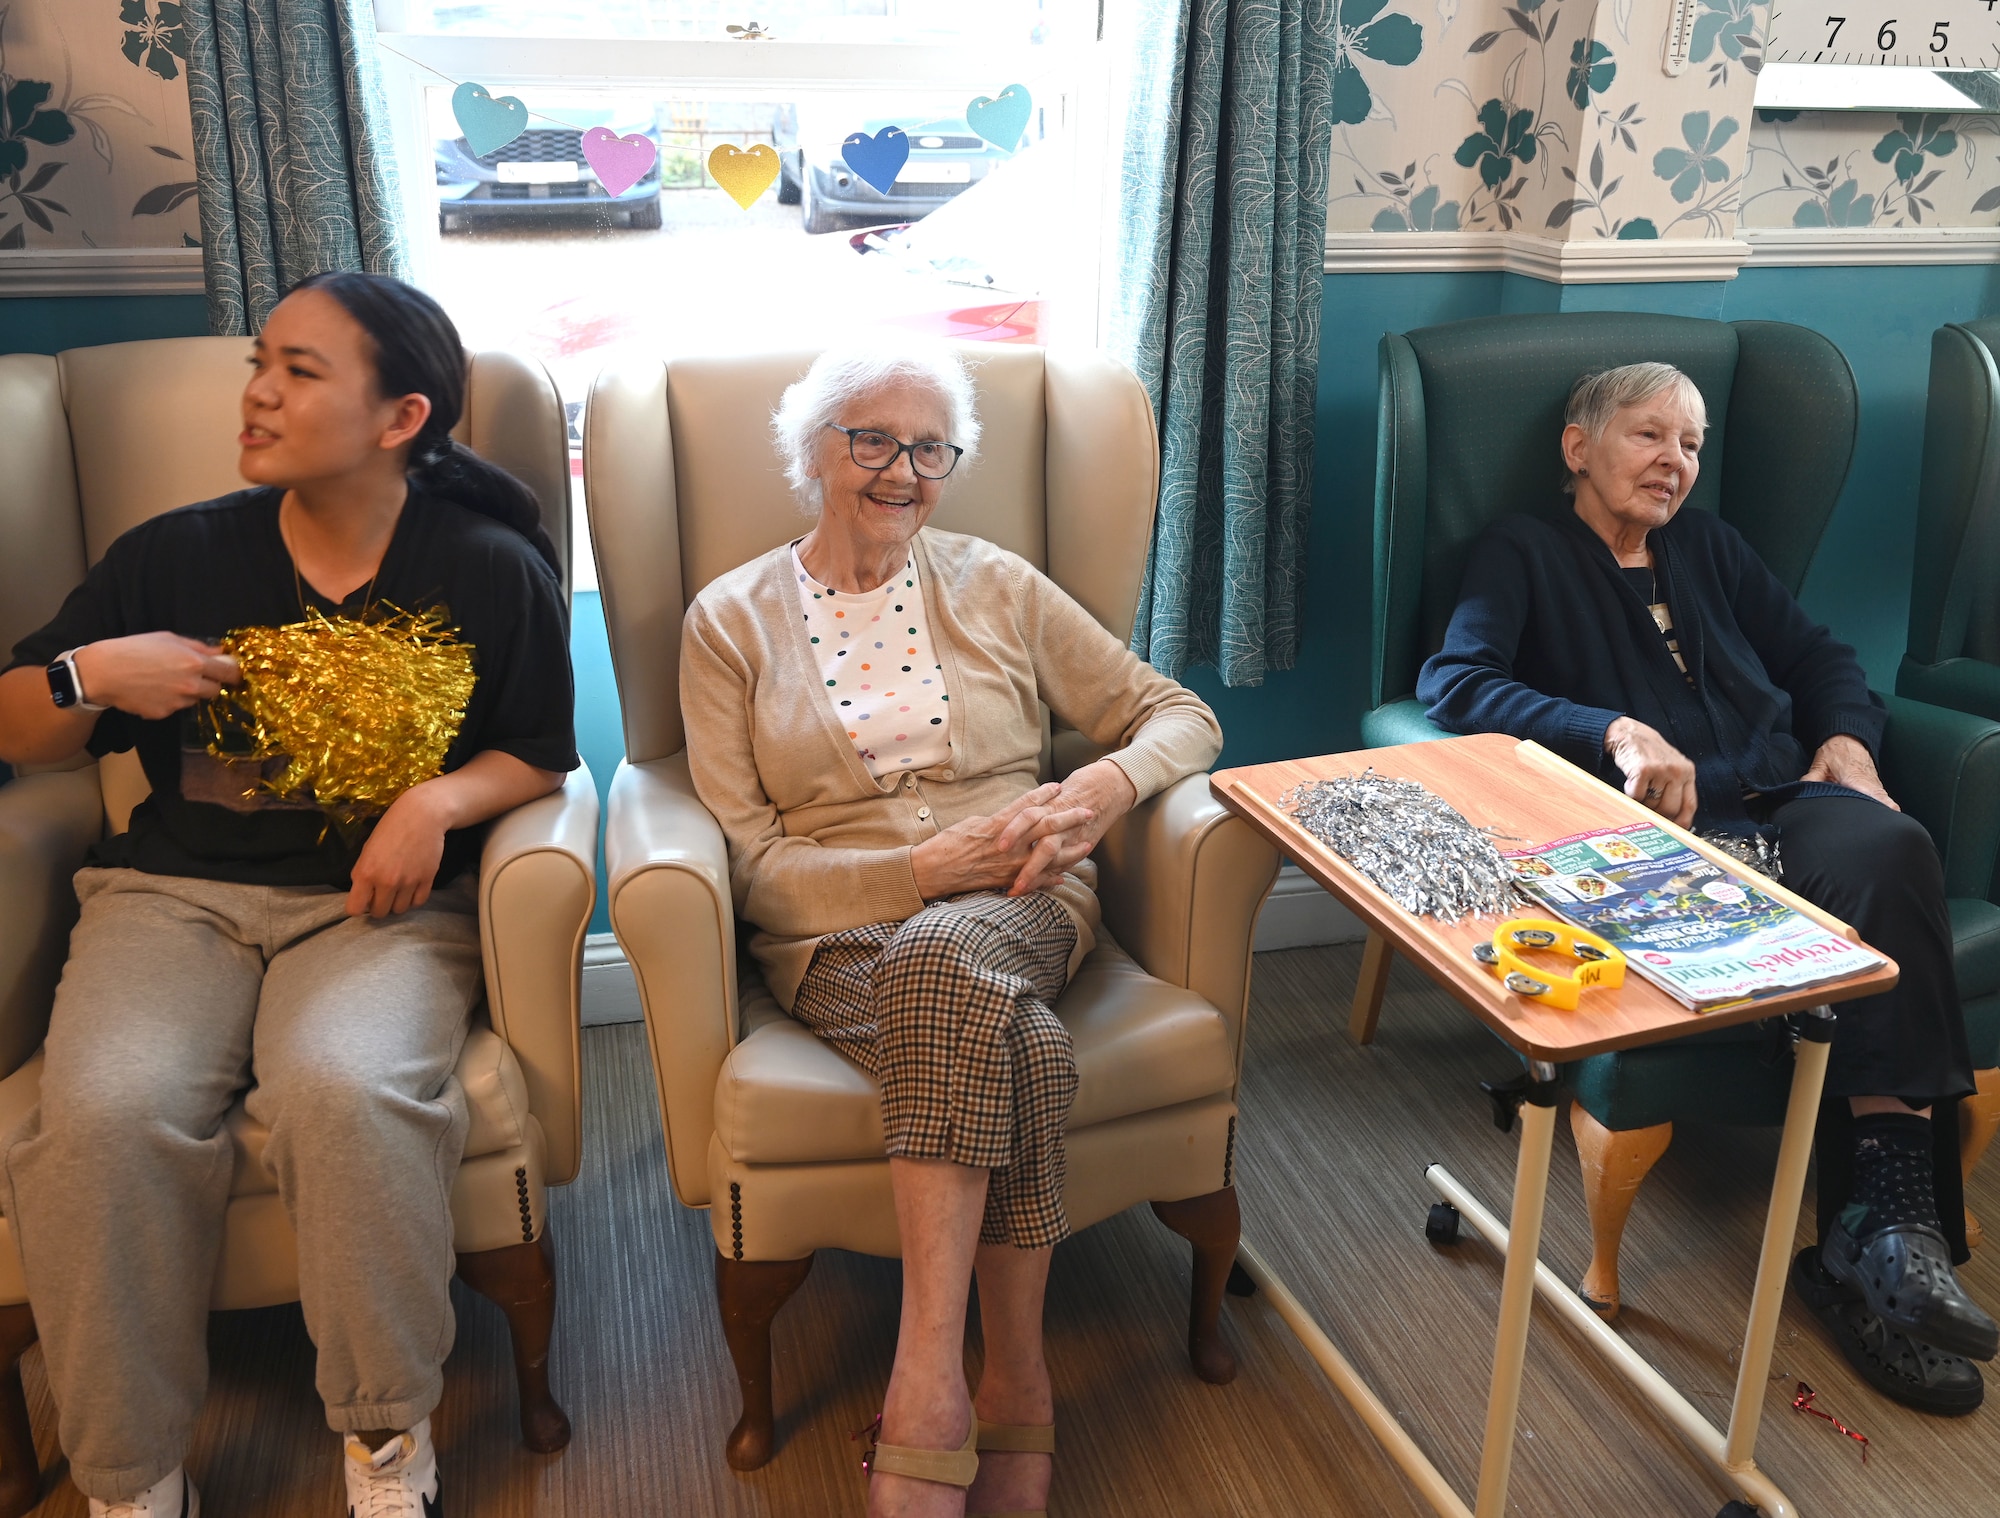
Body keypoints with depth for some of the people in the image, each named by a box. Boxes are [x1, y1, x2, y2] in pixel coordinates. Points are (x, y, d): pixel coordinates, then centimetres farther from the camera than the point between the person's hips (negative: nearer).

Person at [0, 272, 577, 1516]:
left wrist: (441, 801, -11)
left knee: (346, 1091, -33)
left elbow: (538, 758, 9)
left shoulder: (490, 571, 1)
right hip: (176, 890, 2)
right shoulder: (176, 556, 7)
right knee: (106, 1115, -27)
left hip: (380, 901, -2)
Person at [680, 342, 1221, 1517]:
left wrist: (1107, 785, -11)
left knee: (942, 961, -36)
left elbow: (1180, 715, 12)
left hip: (1019, 908, 1)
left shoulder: (996, 588, 13)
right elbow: (751, 863, 0)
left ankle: (930, 1397, -28)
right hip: (841, 938, -1)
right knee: (1019, 1049, -35)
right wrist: (925, 867, -15)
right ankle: (1018, 1399, -23)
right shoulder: (731, 621, 8)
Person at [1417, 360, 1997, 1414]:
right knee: (1883, 867, -33)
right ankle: (1879, 1239, -30)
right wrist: (1616, 732, -20)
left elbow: (1818, 656, 29)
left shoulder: (1709, 547, 30)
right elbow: (1453, 683, -7)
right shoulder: (1525, 554, 12)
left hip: (1784, 807, 5)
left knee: (1886, 849, -32)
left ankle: (1886, 1221, -37)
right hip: (1656, 836, -5)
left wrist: (1847, 740, 6)